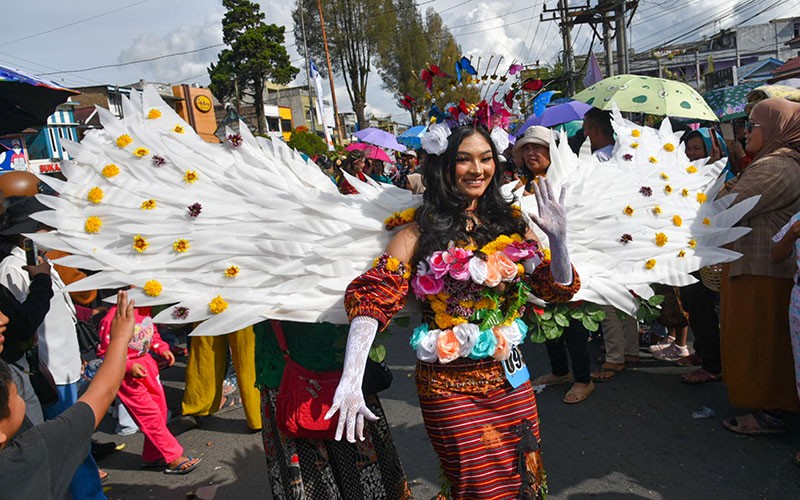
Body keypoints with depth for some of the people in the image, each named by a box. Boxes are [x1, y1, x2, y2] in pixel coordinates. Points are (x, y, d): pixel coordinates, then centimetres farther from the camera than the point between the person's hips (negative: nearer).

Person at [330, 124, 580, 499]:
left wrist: (558, 239, -16)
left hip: (511, 381, 4)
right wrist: (351, 382, -32)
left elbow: (559, 290, 3)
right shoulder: (422, 233, -10)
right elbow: (369, 299, -21)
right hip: (450, 388, -4)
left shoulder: (511, 222, 3)